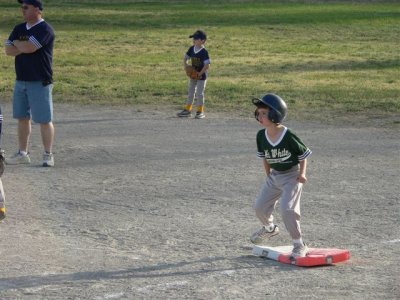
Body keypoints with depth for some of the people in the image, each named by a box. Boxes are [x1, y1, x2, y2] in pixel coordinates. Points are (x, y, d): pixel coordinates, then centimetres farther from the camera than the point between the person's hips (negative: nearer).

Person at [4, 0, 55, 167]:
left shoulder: (45, 30, -11)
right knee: (22, 118, 12)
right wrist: (25, 47, -12)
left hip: (40, 83, -8)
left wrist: (16, 43, -2)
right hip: (21, 81, 8)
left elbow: (29, 47, -22)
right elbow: (8, 50, 3)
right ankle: (22, 154, 20)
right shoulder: (19, 29, 12)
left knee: (44, 120, -3)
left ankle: (48, 155, 4)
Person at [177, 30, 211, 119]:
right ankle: (187, 110, 22)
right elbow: (185, 57, 14)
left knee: (199, 93, -2)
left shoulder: (204, 52, -20)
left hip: (201, 76, -7)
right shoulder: (192, 49, 1)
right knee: (190, 92, 13)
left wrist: (200, 73, -21)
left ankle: (200, 111, 8)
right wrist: (185, 65, -3)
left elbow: (207, 65, -22)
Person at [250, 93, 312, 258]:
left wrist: (302, 173, -17)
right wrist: (269, 176, 10)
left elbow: (304, 154, -9)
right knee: (260, 207, 9)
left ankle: (299, 245, -6)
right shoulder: (261, 136, -7)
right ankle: (269, 228, 42)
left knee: (287, 209, -20)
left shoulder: (289, 136, -23)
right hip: (274, 176, 7)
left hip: (292, 175, -6)